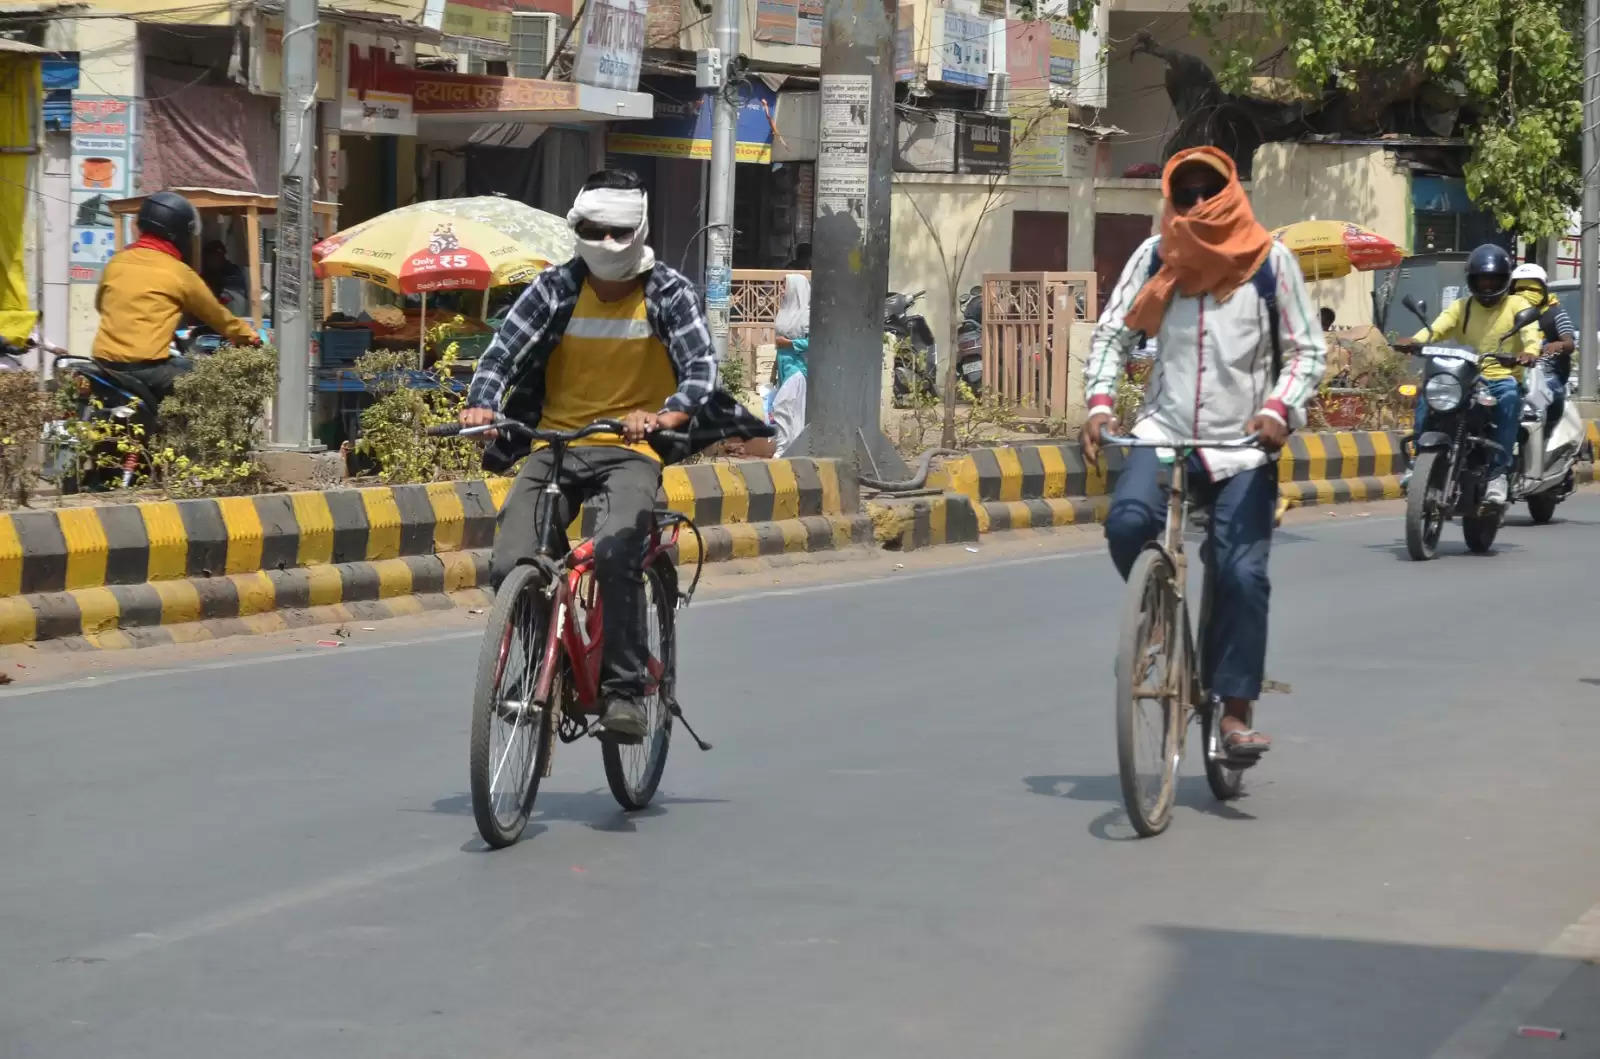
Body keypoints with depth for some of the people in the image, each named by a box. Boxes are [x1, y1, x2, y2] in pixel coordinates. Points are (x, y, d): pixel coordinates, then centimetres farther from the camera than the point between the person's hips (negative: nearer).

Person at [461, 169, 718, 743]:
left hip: (630, 449, -3)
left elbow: (701, 368, -14)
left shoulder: (669, 292, -2)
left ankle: (623, 690, -20)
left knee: (616, 553, -32)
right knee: (511, 566, -17)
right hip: (554, 444, 3)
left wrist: (666, 415, -36)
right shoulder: (555, 287, 3)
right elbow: (503, 352, -5)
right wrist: (482, 405, -27)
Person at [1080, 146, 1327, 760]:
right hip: (1165, 431, 1)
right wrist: (1100, 403, -12)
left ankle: (1236, 712, -2)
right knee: (1127, 521, -28)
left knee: (1242, 574, -11)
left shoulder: (1270, 261, 0)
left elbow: (1308, 351, 1)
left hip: (1242, 445, -1)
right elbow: (1111, 333, 5)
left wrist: (1279, 410, -17)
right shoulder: (1155, 258, 4)